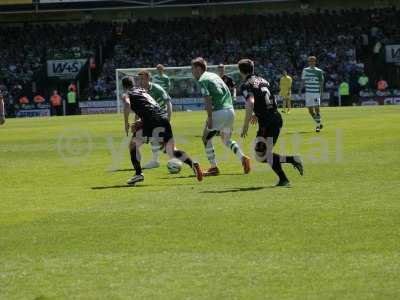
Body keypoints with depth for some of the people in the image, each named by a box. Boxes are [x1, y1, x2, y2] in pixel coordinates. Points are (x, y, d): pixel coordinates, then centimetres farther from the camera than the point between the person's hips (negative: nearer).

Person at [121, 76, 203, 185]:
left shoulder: (126, 95, 12)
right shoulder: (143, 92, 33)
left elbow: (127, 105, -10)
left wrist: (126, 123, -3)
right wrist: (140, 122, 26)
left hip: (151, 122, -6)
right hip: (164, 118, 6)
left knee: (133, 145, 12)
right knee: (172, 151, 9)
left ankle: (138, 173, 1)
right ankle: (192, 163, -13)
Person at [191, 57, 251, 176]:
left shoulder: (202, 80, -5)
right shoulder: (214, 75, 21)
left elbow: (208, 100, -17)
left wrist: (209, 118, -19)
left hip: (219, 112, -8)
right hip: (230, 110, 8)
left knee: (206, 138, 7)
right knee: (226, 139, 23)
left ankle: (214, 167, 4)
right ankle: (243, 157, 3)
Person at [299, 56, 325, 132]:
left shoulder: (319, 71, 0)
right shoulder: (305, 70, 7)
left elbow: (321, 83, 3)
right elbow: (303, 81, 11)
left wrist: (321, 93, -3)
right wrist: (300, 90, -1)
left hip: (317, 92, -3)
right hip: (308, 92, 3)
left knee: (316, 108, -11)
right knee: (310, 110, 3)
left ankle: (318, 125, -1)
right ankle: (319, 123, 22)